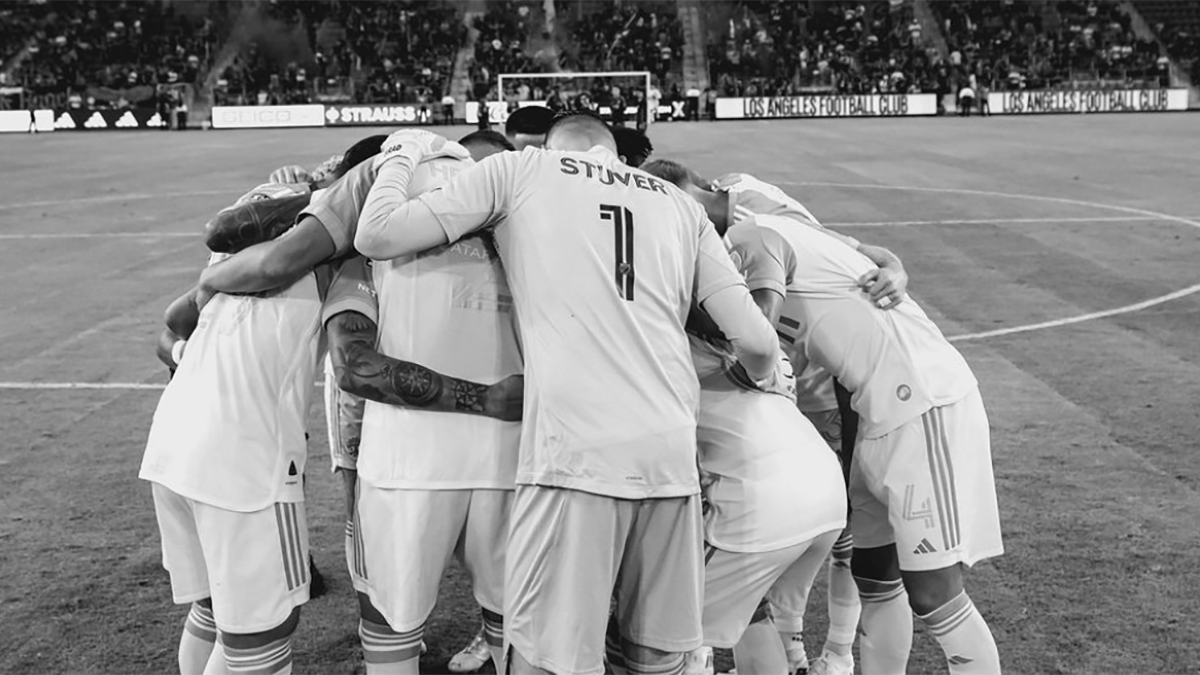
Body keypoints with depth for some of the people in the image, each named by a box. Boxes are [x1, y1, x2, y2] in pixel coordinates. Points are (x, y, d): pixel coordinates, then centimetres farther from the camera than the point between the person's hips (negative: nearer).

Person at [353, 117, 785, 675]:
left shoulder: (518, 169, 11)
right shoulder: (681, 204, 20)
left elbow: (376, 238, 7)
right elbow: (756, 342, 13)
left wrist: (405, 152, 25)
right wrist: (764, 380, 36)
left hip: (575, 454, -4)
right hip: (672, 452, 5)